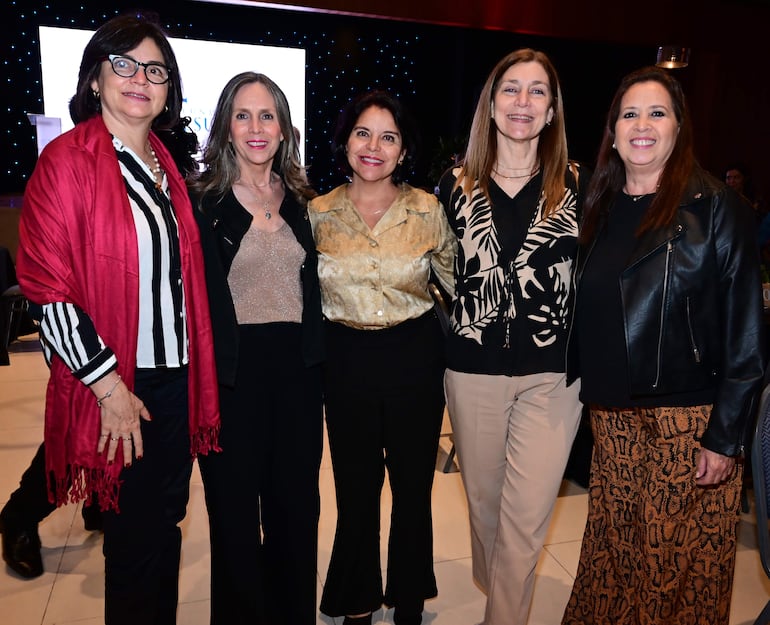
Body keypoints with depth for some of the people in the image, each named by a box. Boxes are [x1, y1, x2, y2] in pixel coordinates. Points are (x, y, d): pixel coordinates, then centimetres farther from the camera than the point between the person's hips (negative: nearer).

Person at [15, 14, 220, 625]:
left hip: (176, 375, 6)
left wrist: (199, 376, 13)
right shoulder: (68, 159, -9)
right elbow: (48, 289, -14)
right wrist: (110, 388, -15)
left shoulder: (165, 165, 11)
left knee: (166, 522, 18)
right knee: (137, 536, 8)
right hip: (118, 385, -6)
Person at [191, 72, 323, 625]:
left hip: (297, 367, 4)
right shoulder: (203, 200, -5)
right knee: (235, 506, 11)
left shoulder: (299, 199, 9)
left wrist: (317, 359, 9)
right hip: (232, 371, -4)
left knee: (297, 502, 15)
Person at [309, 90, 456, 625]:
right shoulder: (319, 213, -2)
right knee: (356, 486, 13)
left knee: (413, 483, 13)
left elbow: (458, 281, 5)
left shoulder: (427, 209, -6)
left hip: (416, 355, 0)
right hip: (346, 358, 1)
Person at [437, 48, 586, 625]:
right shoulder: (456, 186, 2)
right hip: (474, 369, 1)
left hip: (553, 372, -1)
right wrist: (464, 323, 2)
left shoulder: (578, 185, 0)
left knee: (527, 515, 0)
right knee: (484, 501, 17)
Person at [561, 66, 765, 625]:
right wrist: (583, 389, 7)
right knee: (613, 547, 16)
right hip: (613, 416, 5)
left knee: (679, 562, 9)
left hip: (688, 418, -4)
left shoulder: (715, 207, -8)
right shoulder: (601, 211, 7)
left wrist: (725, 436, -13)